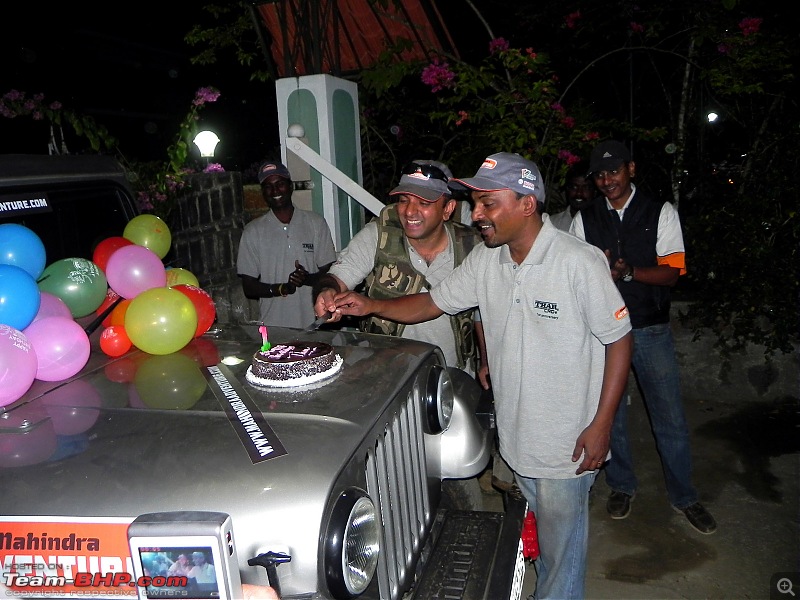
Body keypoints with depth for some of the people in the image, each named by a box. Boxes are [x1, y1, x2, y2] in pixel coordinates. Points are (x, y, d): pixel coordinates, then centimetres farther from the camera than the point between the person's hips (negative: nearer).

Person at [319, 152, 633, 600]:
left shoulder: (580, 262, -20)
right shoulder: (486, 259, -2)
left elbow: (619, 339, -13)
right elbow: (433, 303, 5)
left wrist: (601, 425, -15)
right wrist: (371, 305, -11)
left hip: (568, 443, -6)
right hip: (515, 435, 6)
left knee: (562, 545, 12)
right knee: (538, 533, 26)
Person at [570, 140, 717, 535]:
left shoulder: (661, 213, 0)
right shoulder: (584, 219, 5)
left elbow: (671, 273, -7)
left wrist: (627, 271, -24)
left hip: (652, 331, -1)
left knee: (670, 416, 6)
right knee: (610, 415, 12)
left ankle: (683, 495, 26)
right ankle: (621, 487, 33)